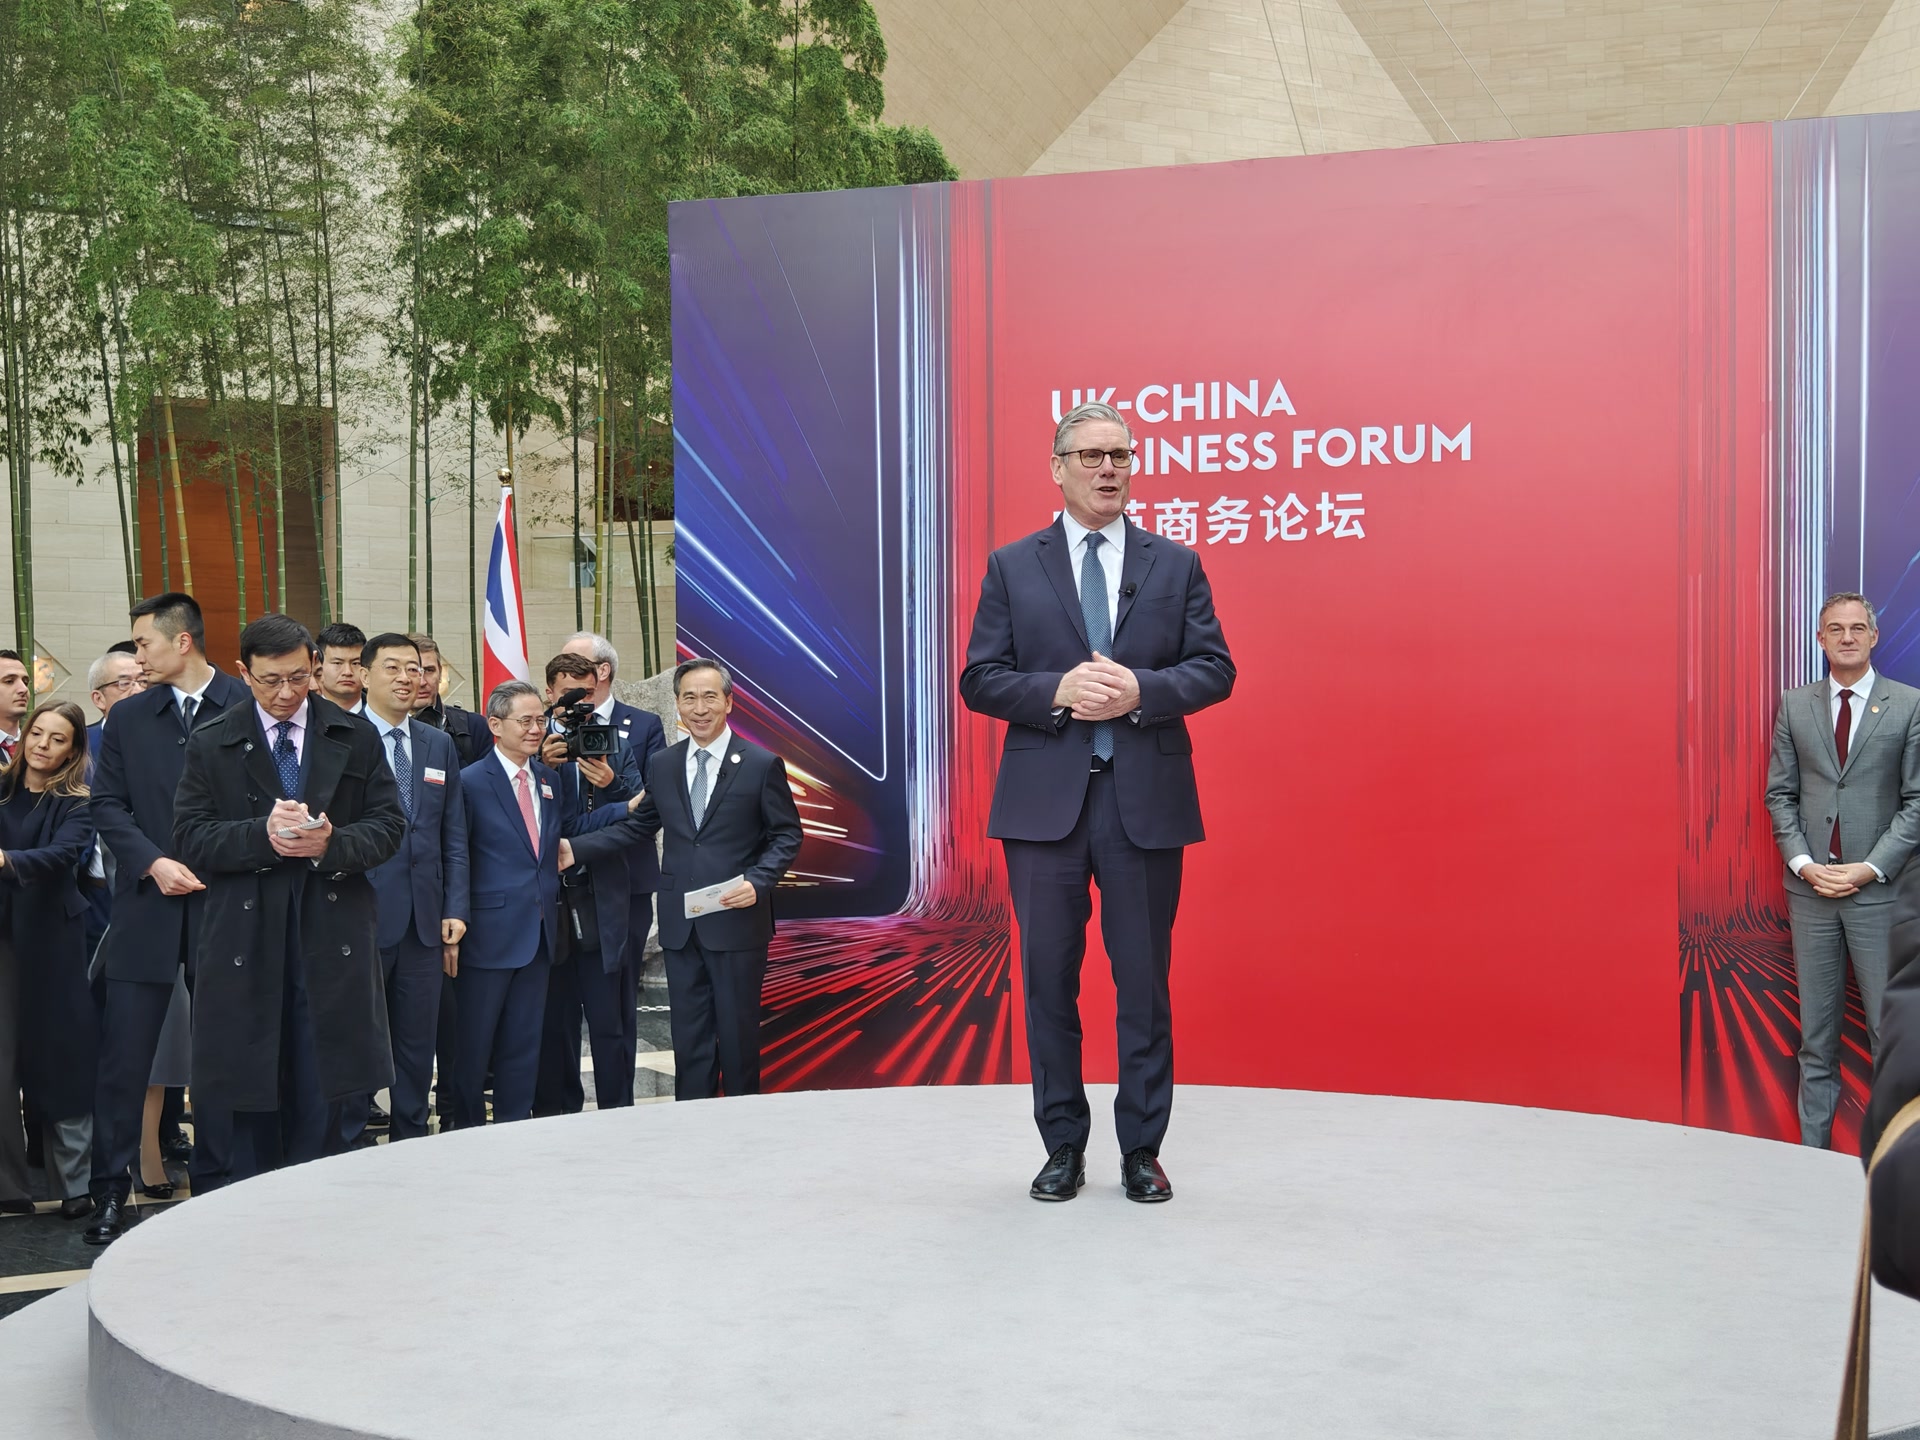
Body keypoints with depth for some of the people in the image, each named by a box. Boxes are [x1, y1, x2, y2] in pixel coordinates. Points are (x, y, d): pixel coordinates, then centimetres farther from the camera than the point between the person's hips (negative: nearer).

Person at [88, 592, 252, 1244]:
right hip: (148, 906, 2)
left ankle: (215, 1185, 19)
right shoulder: (127, 718, 9)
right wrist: (154, 863, -9)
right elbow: (108, 806, 6)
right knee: (124, 1056, 0)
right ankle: (111, 1192, 10)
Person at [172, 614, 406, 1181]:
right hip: (247, 939, 0)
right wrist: (263, 835, -19)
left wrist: (332, 843, -16)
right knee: (253, 1100, 7)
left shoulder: (356, 737, 6)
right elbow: (191, 835, -2)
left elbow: (389, 825, 4)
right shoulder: (211, 744, 4)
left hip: (332, 938, 0)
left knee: (323, 1095, 2)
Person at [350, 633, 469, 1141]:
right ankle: (348, 1150, 14)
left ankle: (411, 1142, 23)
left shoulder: (439, 745, 13)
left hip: (424, 921, 5)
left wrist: (455, 910, 4)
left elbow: (454, 837, 12)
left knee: (418, 1045, 11)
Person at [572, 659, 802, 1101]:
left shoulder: (762, 765, -4)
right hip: (681, 923, 4)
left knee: (738, 1030, 5)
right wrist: (575, 849, 4)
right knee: (688, 1035, 8)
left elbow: (787, 834, -2)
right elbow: (638, 826, 14)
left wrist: (758, 882, -17)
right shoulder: (661, 764, 8)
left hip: (737, 920, -4)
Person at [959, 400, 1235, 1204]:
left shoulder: (1176, 565, 8)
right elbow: (980, 680, 1)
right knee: (1048, 979, 7)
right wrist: (1059, 690, -15)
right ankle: (1062, 1146, 20)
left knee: (1144, 981, 5)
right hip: (1043, 800, 0)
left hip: (1147, 802, 0)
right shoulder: (1011, 567, 7)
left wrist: (1140, 691, -15)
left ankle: (1141, 1150, 17)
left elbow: (1214, 670, 2)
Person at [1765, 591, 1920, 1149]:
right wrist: (1804, 863, -6)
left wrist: (1869, 868, -11)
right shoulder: (1795, 706, 7)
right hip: (1810, 888, 2)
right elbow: (1780, 794, 7)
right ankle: (1814, 1150, 15)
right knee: (1817, 1032, 9)